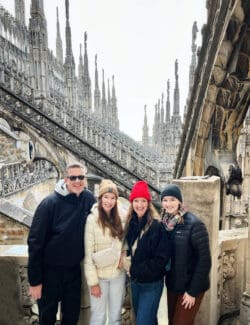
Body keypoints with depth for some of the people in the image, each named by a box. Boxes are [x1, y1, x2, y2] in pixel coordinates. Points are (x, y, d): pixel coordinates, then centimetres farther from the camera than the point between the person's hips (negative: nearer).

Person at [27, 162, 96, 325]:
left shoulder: (89, 199, -9)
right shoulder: (50, 203, -19)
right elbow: (35, 242, -15)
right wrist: (34, 280, -12)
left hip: (74, 269, 3)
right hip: (50, 269, -3)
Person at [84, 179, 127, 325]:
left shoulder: (123, 217, -5)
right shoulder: (92, 219, -15)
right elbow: (88, 254, -13)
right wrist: (93, 281, -12)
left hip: (119, 274, 3)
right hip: (99, 275, -3)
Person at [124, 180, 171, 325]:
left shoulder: (157, 225, -19)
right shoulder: (131, 223, -2)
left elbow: (162, 258, -19)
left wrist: (135, 270, -14)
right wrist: (131, 270, -6)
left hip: (152, 284, -5)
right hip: (135, 282, 6)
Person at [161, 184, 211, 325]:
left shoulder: (194, 224, -19)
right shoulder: (165, 223, -1)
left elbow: (204, 260, -18)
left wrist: (192, 291, -15)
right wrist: (166, 278, 0)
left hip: (190, 286, -5)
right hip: (172, 284, 5)